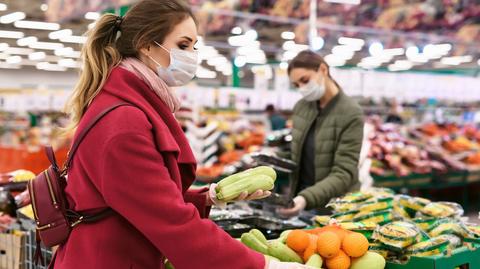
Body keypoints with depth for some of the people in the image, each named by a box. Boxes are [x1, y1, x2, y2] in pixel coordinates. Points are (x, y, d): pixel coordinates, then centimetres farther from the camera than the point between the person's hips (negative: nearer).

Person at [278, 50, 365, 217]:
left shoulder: (351, 114, -15)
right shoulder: (300, 107, 3)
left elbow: (343, 174, -20)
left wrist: (306, 198, -33)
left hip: (334, 208, -5)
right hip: (300, 200, 5)